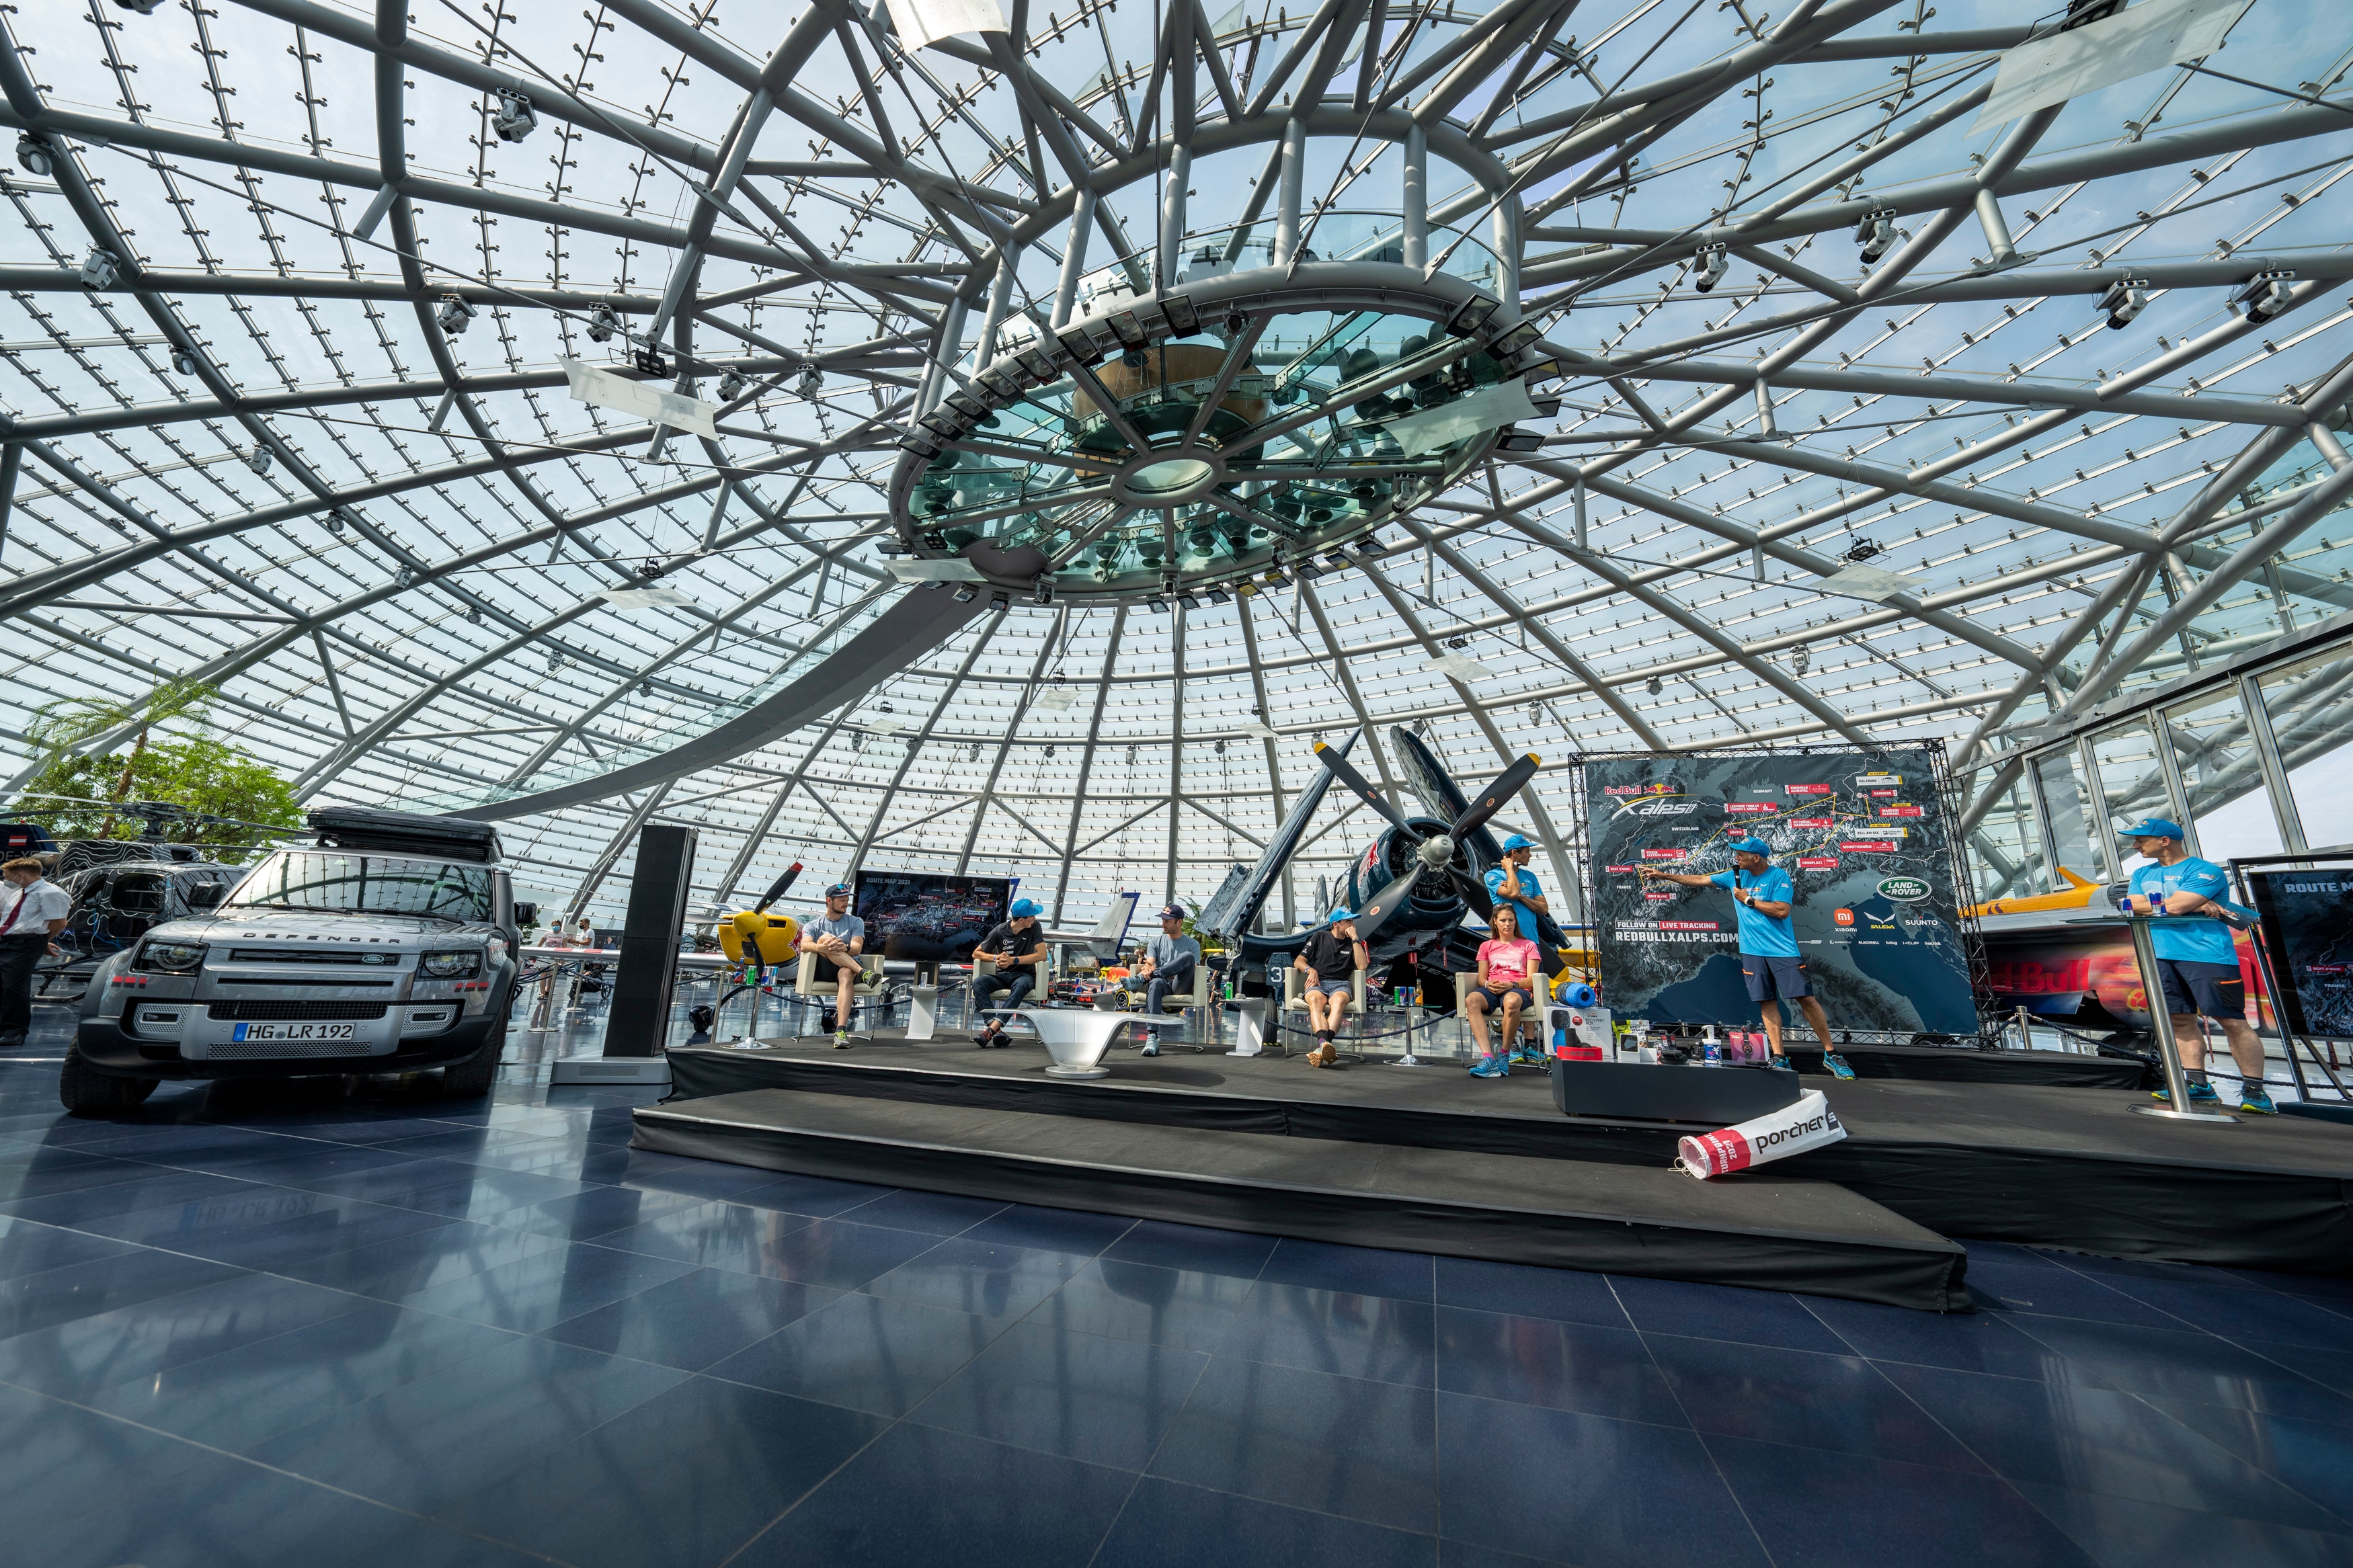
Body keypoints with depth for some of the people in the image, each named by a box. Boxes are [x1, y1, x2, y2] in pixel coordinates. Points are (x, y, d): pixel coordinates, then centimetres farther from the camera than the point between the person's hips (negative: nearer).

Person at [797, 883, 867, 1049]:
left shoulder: (855, 922, 14)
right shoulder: (813, 926, 15)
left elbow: (857, 948, -5)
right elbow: (805, 945, -9)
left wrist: (845, 948, -30)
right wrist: (821, 947, -33)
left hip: (847, 969, 0)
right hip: (822, 972, 0)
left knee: (846, 975, -39)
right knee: (826, 937, -26)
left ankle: (840, 1031, -51)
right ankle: (862, 973, -42)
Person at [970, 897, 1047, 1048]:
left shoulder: (1034, 927, -3)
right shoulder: (1000, 931, -3)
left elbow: (1042, 955, -11)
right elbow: (976, 954, 5)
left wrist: (1013, 960, -17)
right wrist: (995, 958, -15)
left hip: (1025, 975, -2)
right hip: (1002, 975, 2)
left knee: (1020, 986, -38)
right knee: (978, 983, -29)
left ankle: (991, 1030, -45)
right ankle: (998, 1031, -42)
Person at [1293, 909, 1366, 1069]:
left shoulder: (1354, 943, 20)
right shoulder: (1320, 937, 18)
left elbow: (1363, 966, 0)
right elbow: (1298, 961, 13)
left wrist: (1354, 938, 0)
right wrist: (1311, 970, -9)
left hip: (1341, 984, 0)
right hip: (1318, 983, 0)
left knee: (1339, 1000, -38)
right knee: (1315, 1000, -38)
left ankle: (1322, 1047, -56)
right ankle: (1325, 1043, -59)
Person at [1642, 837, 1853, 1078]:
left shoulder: (1779, 876, -8)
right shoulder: (1735, 876, 8)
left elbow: (1782, 911, -17)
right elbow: (1699, 879, 14)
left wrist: (1749, 900, -11)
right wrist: (1663, 875, 12)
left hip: (1782, 950, -4)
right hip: (1752, 952, 5)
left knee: (1806, 999, -5)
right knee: (1766, 1002, 4)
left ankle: (1831, 1054, 9)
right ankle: (1779, 1058, 8)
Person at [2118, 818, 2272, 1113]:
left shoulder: (2205, 871, -4)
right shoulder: (2142, 874, 17)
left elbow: (2173, 907, -17)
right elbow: (2132, 906, 2)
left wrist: (2144, 903, 1)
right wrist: (2196, 905, -4)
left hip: (2207, 955, -6)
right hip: (2159, 956, 6)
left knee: (2232, 1022, -3)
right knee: (2181, 1020, 5)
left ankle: (2254, 1090, 4)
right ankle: (2197, 1085, 7)